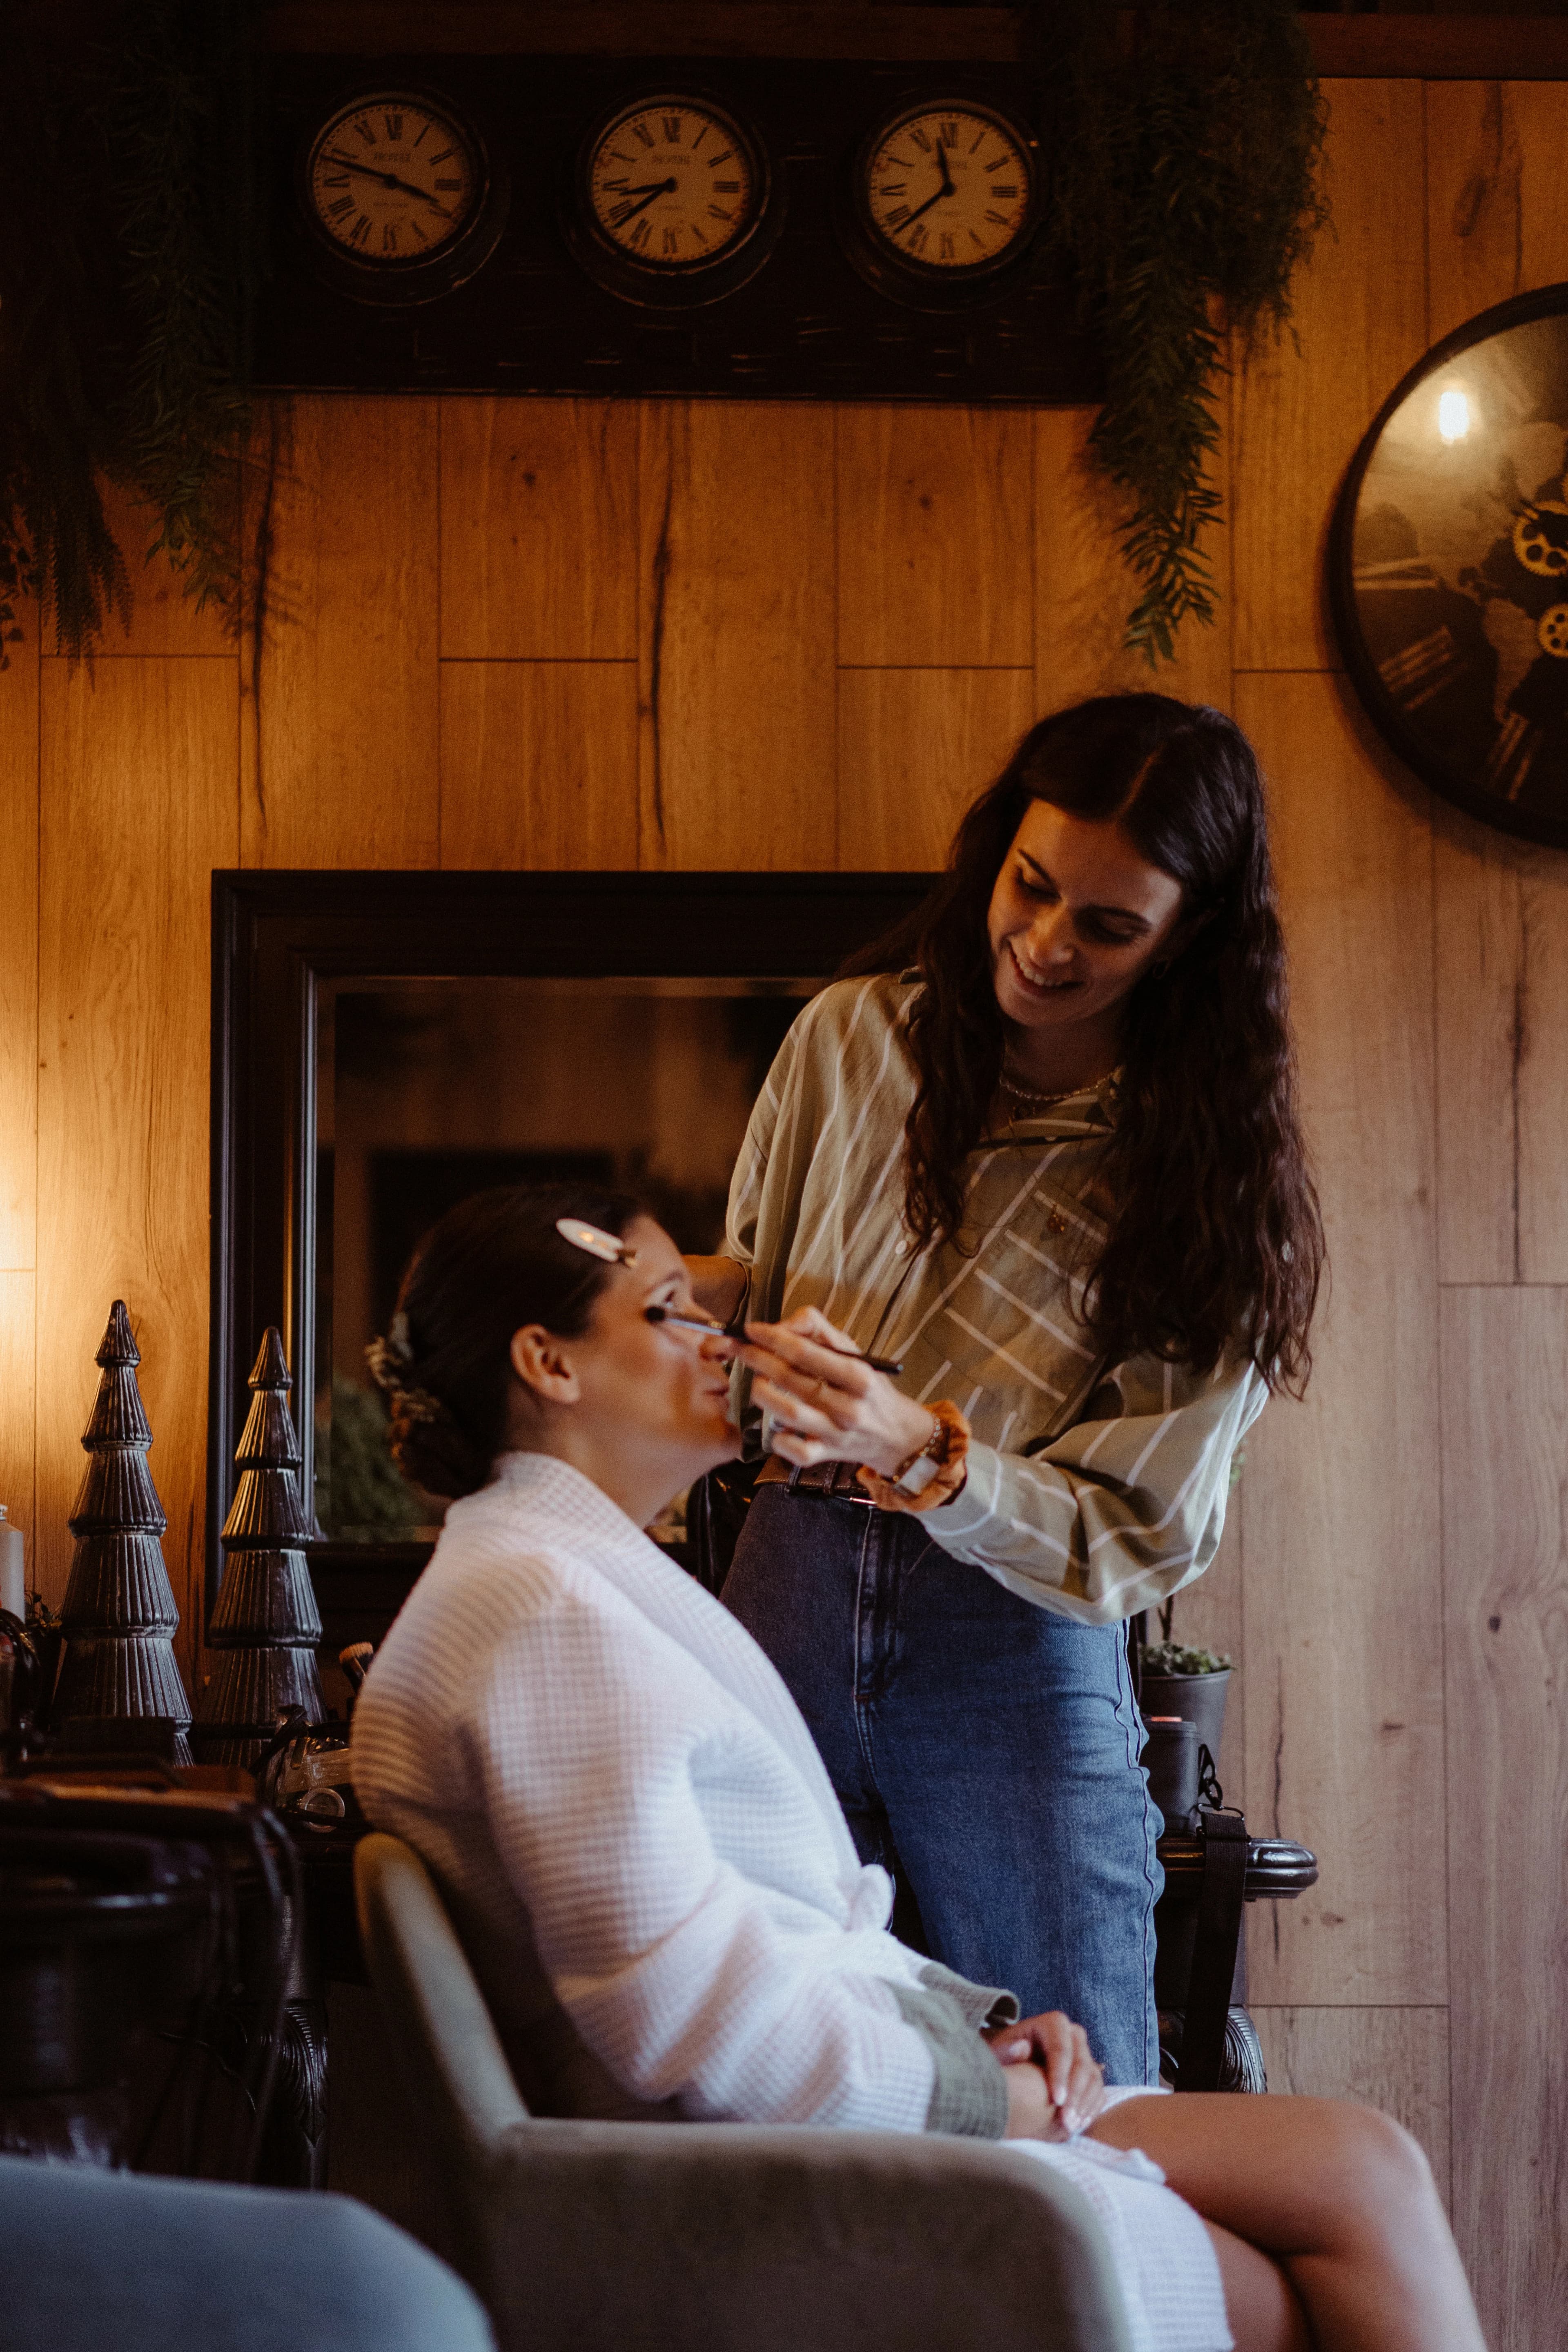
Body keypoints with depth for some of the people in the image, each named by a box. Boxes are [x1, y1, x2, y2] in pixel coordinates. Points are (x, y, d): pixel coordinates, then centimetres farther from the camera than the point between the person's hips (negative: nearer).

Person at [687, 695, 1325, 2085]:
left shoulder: (1207, 1180, -6)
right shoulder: (851, 1038, 3)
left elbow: (1137, 1537, -9)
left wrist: (922, 1451, -24)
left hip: (1017, 1661, -2)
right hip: (792, 1596, 2)